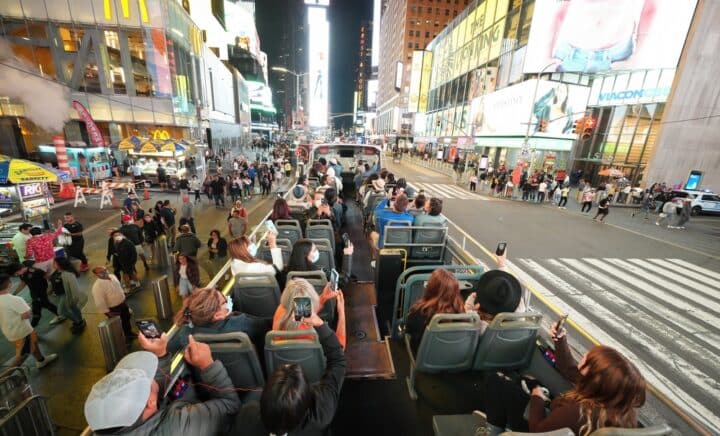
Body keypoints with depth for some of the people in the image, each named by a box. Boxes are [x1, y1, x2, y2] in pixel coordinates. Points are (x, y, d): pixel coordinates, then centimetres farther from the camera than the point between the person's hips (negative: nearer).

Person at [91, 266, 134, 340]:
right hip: (113, 308, -8)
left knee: (126, 318, 27)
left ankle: (129, 333, 50)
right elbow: (100, 303, -25)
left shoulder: (112, 276, -4)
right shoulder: (97, 286, -28)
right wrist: (108, 313, -20)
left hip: (123, 303, 8)